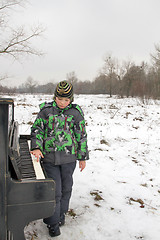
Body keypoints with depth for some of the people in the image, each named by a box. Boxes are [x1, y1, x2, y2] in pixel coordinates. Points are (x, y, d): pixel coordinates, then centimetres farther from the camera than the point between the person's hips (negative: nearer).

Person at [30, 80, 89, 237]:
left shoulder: (76, 113, -1)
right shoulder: (46, 110, -2)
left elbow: (81, 136, 4)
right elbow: (37, 129, 1)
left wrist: (83, 157, 7)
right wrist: (36, 147, -15)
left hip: (69, 157, 1)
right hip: (49, 156, -1)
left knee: (66, 188, 15)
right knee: (54, 190, -2)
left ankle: (61, 214, 37)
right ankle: (53, 223, 15)